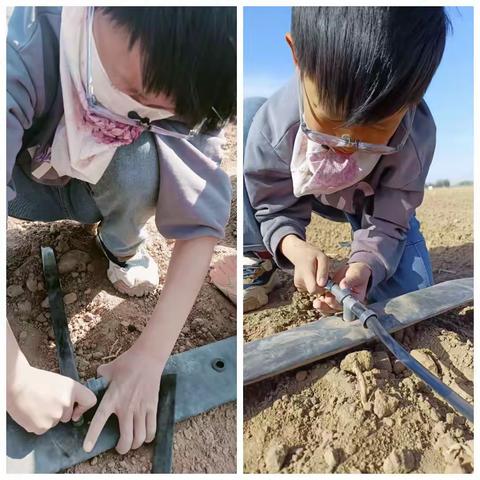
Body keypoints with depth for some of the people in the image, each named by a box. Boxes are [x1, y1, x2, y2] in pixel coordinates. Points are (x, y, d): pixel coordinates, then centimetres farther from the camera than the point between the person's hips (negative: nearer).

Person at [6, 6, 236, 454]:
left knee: (142, 165, -32)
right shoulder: (22, 51, -35)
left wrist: (149, 356, -35)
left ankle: (123, 245, 0)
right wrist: (17, 379, -41)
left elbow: (201, 219, -32)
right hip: (27, 184, -1)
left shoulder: (180, 78, -28)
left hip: (101, 188, 1)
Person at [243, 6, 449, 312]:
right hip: (302, 193, 1)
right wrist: (293, 247, -45)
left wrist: (364, 266, -46)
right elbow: (275, 207, -23)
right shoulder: (274, 124, -36)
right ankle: (259, 259, -17)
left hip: (373, 203, 0)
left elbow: (388, 223, -24)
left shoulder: (415, 139, -35)